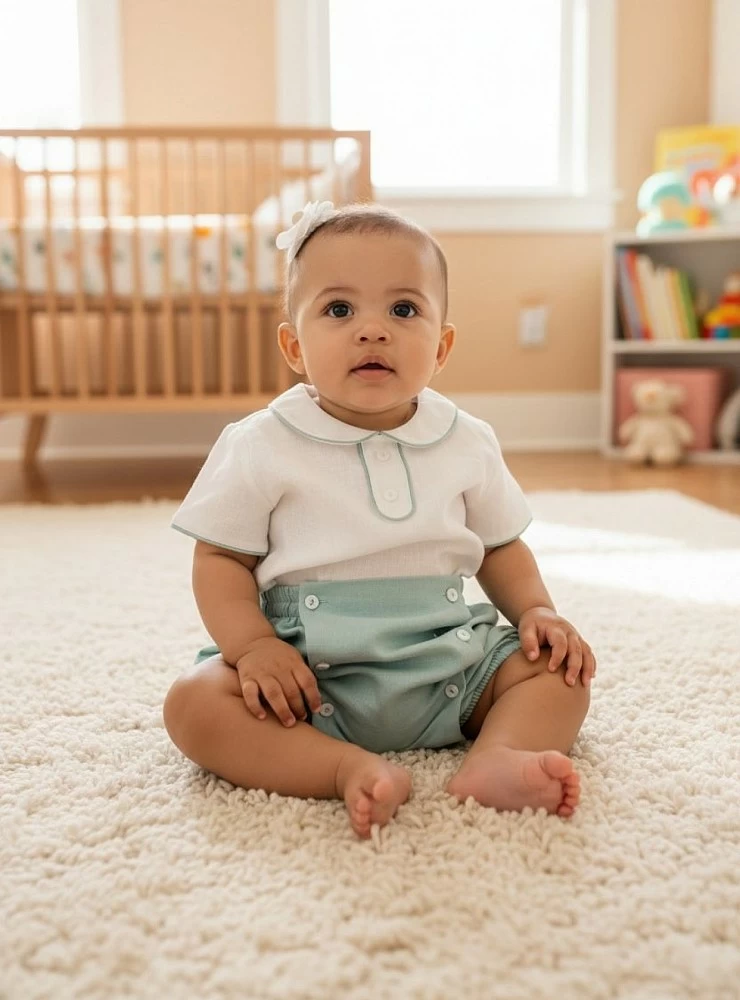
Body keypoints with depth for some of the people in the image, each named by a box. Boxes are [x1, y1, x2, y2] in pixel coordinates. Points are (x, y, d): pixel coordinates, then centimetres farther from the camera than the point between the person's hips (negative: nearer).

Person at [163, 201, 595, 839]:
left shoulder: (468, 443, 4)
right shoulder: (260, 447, -5)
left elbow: (501, 548, 15)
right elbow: (221, 558, -2)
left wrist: (538, 613, -3)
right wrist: (252, 643, -19)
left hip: (449, 661, 3)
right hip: (310, 673, -2)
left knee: (560, 669, -11)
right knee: (194, 701, -24)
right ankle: (352, 770, -36)